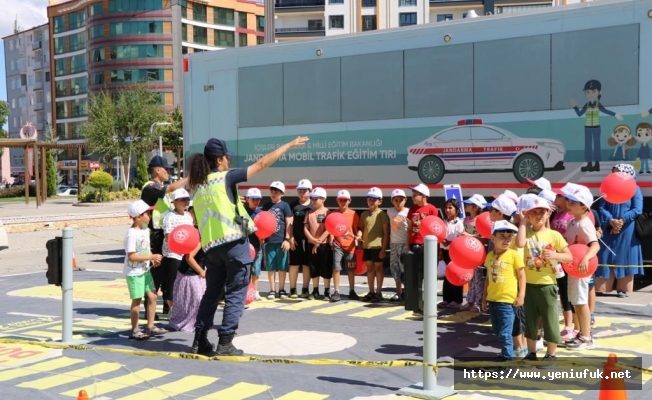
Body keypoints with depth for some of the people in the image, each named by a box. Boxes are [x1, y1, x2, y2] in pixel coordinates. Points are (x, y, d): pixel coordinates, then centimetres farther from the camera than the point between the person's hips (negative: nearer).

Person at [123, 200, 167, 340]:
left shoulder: (146, 230, 7)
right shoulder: (131, 234, -20)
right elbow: (131, 256, -24)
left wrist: (153, 258, -2)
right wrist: (152, 257, -24)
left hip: (145, 270, 8)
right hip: (134, 272, -8)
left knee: (152, 296, 9)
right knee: (137, 300, 0)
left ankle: (150, 327, 20)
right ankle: (134, 330, 12)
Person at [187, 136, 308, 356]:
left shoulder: (197, 187, 12)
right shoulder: (226, 178, -6)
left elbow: (204, 219, 14)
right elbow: (262, 163, -4)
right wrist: (290, 145, 2)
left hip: (211, 246, 6)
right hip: (234, 242, -6)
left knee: (212, 292, 16)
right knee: (235, 293, 2)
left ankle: (199, 340, 16)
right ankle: (225, 342, -1)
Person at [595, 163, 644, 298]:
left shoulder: (634, 189, 0)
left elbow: (637, 210, -9)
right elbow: (602, 208, 0)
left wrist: (622, 221, -18)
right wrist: (611, 221, -16)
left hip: (627, 232, -3)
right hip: (609, 230, 3)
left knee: (624, 258, 1)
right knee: (605, 258, 3)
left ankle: (623, 289, 9)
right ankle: (601, 287, 7)